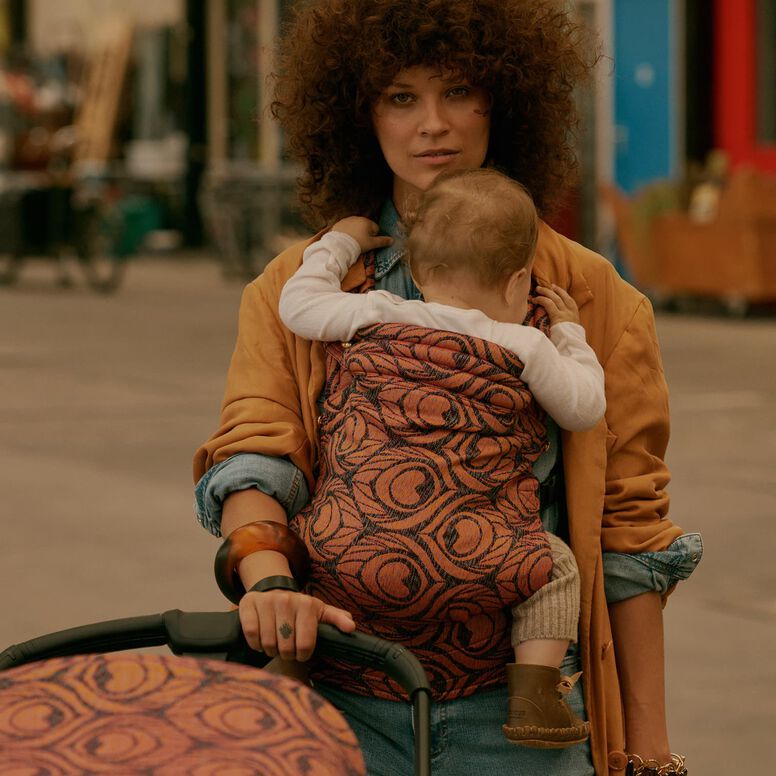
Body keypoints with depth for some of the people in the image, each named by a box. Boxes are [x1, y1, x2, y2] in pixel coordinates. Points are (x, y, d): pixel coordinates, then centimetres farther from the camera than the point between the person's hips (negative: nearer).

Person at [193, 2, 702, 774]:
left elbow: (627, 528, 4)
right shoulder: (295, 289, 7)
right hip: (344, 704, 1)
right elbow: (249, 457, -6)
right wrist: (269, 582, -28)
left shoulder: (586, 295, 4)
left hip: (518, 713, -1)